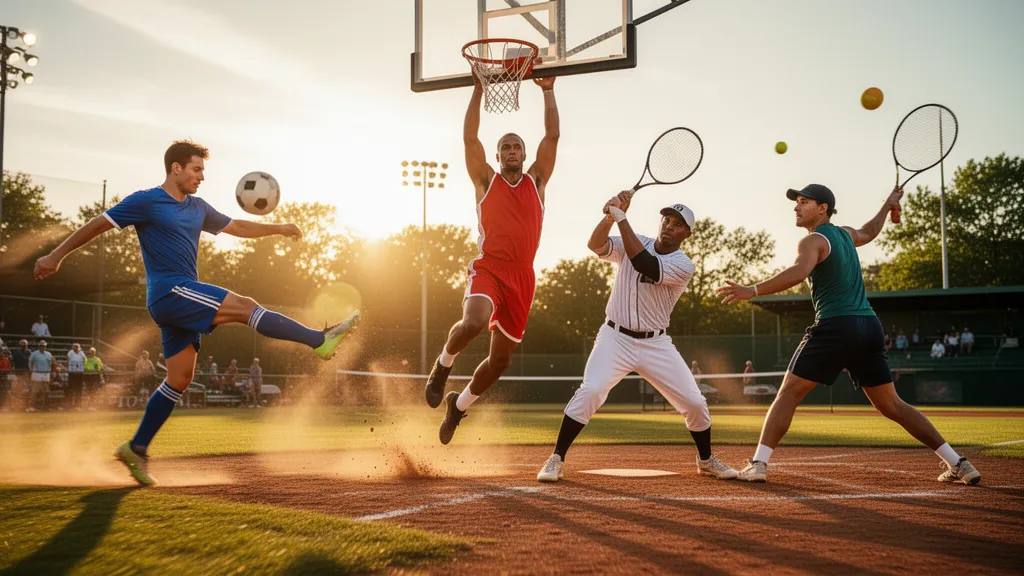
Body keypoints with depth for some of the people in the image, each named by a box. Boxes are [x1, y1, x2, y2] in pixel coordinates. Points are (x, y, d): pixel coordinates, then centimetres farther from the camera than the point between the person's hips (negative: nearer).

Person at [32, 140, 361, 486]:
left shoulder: (197, 208, 18)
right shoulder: (145, 202, -3)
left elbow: (237, 227, 25)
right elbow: (97, 225, -1)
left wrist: (278, 228, 15)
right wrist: (56, 256, -2)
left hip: (182, 301, 9)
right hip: (169, 292, -9)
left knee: (179, 380, 7)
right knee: (246, 306, -15)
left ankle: (136, 449, 14)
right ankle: (320, 340, -15)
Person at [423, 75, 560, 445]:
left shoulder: (537, 181, 15)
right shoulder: (486, 181, 11)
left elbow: (552, 136, 9)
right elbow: (469, 138, 2)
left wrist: (548, 91, 8)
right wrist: (478, 90, 1)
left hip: (522, 278, 3)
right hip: (489, 269, -3)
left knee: (501, 359, 7)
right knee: (474, 322, -34)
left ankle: (459, 405, 33)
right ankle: (443, 364, -1)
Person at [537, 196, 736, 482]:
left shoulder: (683, 265, -10)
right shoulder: (631, 243, 0)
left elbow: (644, 265, -27)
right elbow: (595, 244, -17)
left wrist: (622, 218, -28)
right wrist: (612, 214, -34)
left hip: (656, 344, 1)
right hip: (615, 338, 0)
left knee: (695, 403, -1)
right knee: (590, 391, -24)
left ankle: (706, 461, 26)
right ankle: (556, 460, -13)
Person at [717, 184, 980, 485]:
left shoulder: (813, 241, -3)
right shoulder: (846, 234, 20)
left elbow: (799, 272, -25)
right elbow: (868, 232, 44)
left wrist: (753, 290, -30)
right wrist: (888, 205, 60)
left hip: (835, 327, -7)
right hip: (870, 327, 8)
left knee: (788, 393, -1)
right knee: (891, 404, 15)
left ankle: (758, 463, -9)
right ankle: (957, 463, 15)